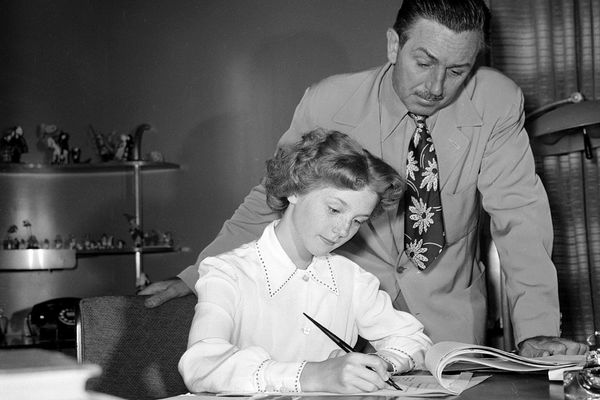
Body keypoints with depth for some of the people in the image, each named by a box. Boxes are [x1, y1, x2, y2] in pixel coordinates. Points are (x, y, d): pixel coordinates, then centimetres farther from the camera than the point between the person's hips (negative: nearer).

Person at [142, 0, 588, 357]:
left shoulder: (497, 101, -15)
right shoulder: (329, 103, -17)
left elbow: (518, 213, -15)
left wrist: (536, 330, -25)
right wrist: (195, 278, -6)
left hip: (450, 312, 1)